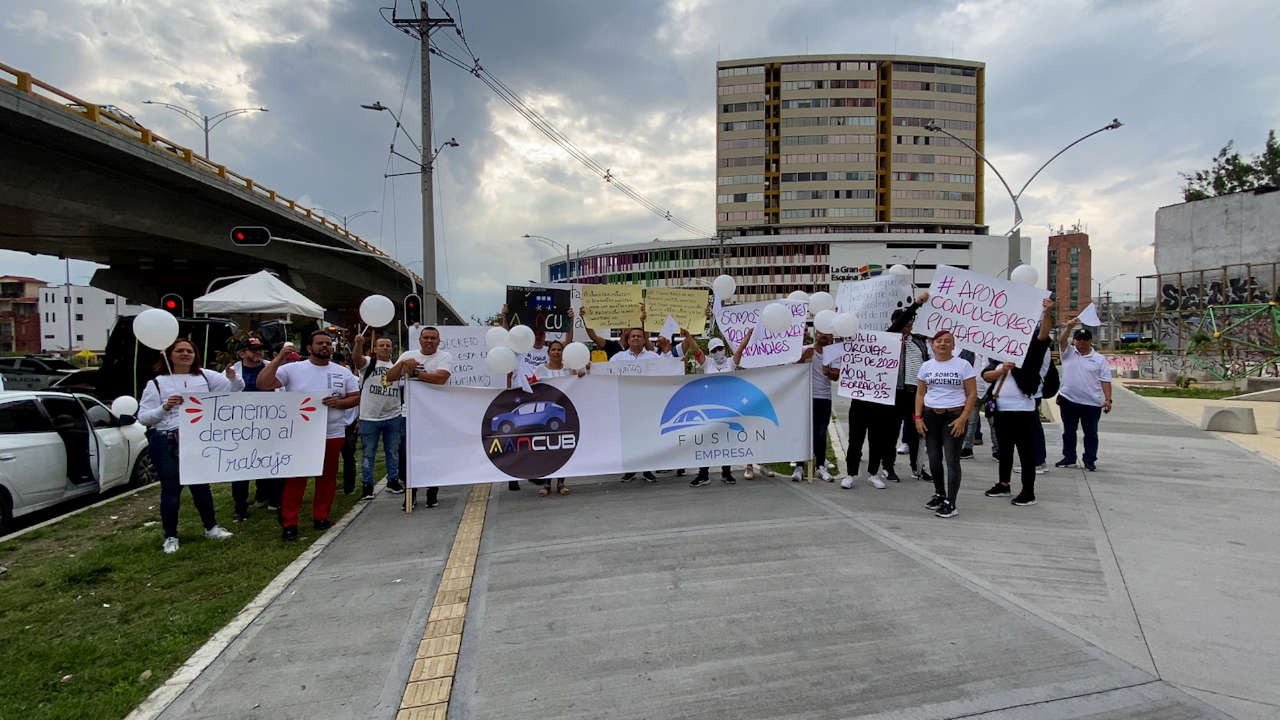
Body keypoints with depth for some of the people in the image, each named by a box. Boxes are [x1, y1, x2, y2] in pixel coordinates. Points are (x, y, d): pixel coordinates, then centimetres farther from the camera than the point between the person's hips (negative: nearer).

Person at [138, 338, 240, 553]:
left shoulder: (204, 376, 10)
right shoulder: (157, 383, 3)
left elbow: (236, 389, 9)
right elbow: (143, 417, 0)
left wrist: (232, 377, -12)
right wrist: (164, 408, -18)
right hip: (167, 443, -2)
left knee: (201, 486, 11)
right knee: (171, 489, 5)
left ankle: (211, 527, 26)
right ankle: (170, 536, 18)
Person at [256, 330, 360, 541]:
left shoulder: (343, 372, 8)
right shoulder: (292, 369, 0)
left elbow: (355, 398, 8)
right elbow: (262, 384, -8)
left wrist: (339, 402, -12)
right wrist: (278, 359, -15)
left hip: (333, 434, 3)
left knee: (327, 478, 10)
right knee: (295, 479, 1)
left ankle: (321, 517, 24)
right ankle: (289, 524, 9)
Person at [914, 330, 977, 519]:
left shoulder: (963, 365, -1)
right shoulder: (926, 366, 9)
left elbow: (972, 394, -3)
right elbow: (920, 393, 12)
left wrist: (962, 418, -12)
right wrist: (918, 417, 1)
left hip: (954, 416, -4)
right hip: (930, 416, 4)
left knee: (952, 460, -5)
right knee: (934, 459, 9)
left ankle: (950, 503, -1)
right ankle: (939, 494, 28)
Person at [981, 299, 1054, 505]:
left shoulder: (1031, 353, 0)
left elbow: (1043, 337, -17)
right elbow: (986, 375, 6)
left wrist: (1046, 313, -32)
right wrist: (1002, 370, -13)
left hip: (1023, 410, -6)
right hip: (1001, 409, 6)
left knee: (1026, 452, 0)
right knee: (1003, 450, 16)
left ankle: (1028, 492, 7)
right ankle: (1004, 485, 29)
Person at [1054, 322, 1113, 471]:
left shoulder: (1099, 359, 5)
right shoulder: (1068, 353, 5)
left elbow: (1105, 381, 2)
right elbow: (1062, 340, -14)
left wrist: (1108, 399, -6)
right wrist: (1069, 326, -30)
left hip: (1092, 403, -1)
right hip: (1069, 400, 1)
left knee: (1091, 433, 6)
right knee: (1068, 431, 11)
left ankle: (1090, 461, 16)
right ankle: (1069, 458, 22)